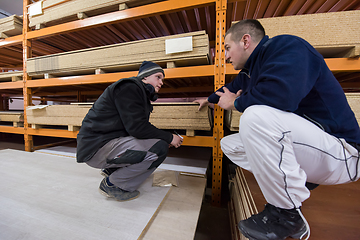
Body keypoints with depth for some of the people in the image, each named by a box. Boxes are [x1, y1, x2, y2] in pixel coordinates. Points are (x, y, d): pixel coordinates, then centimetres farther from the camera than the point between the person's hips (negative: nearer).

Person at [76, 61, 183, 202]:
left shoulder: (143, 95, 16)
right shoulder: (129, 87, -13)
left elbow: (138, 126, 13)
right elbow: (136, 127, -24)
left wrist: (165, 138, 3)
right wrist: (169, 138, -14)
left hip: (110, 142, 10)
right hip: (97, 147, -10)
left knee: (161, 142, 12)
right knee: (159, 148, -22)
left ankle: (111, 170, 13)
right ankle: (111, 184, -2)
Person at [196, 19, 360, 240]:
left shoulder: (286, 46, -14)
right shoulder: (250, 71, 12)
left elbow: (280, 94, -35)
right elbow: (231, 89, 30)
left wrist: (235, 102, -16)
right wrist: (210, 99, 46)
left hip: (340, 150, -8)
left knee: (256, 115, -34)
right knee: (229, 145, 7)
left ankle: (287, 214, -15)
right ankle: (297, 181, 6)